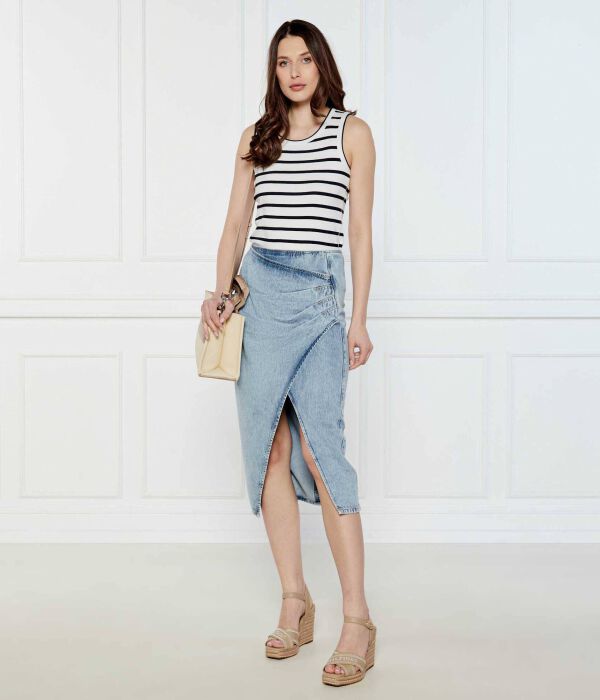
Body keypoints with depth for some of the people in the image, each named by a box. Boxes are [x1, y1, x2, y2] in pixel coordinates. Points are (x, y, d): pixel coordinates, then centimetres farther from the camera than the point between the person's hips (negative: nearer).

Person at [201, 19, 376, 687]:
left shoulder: (351, 132, 8)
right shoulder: (256, 137, 16)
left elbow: (360, 231, 4)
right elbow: (236, 224, 16)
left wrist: (359, 319, -3)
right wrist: (221, 293, 0)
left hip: (318, 294, -4)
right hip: (257, 291, 4)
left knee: (319, 445, -15)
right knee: (268, 448, 1)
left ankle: (357, 620, -12)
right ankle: (295, 600, 11)